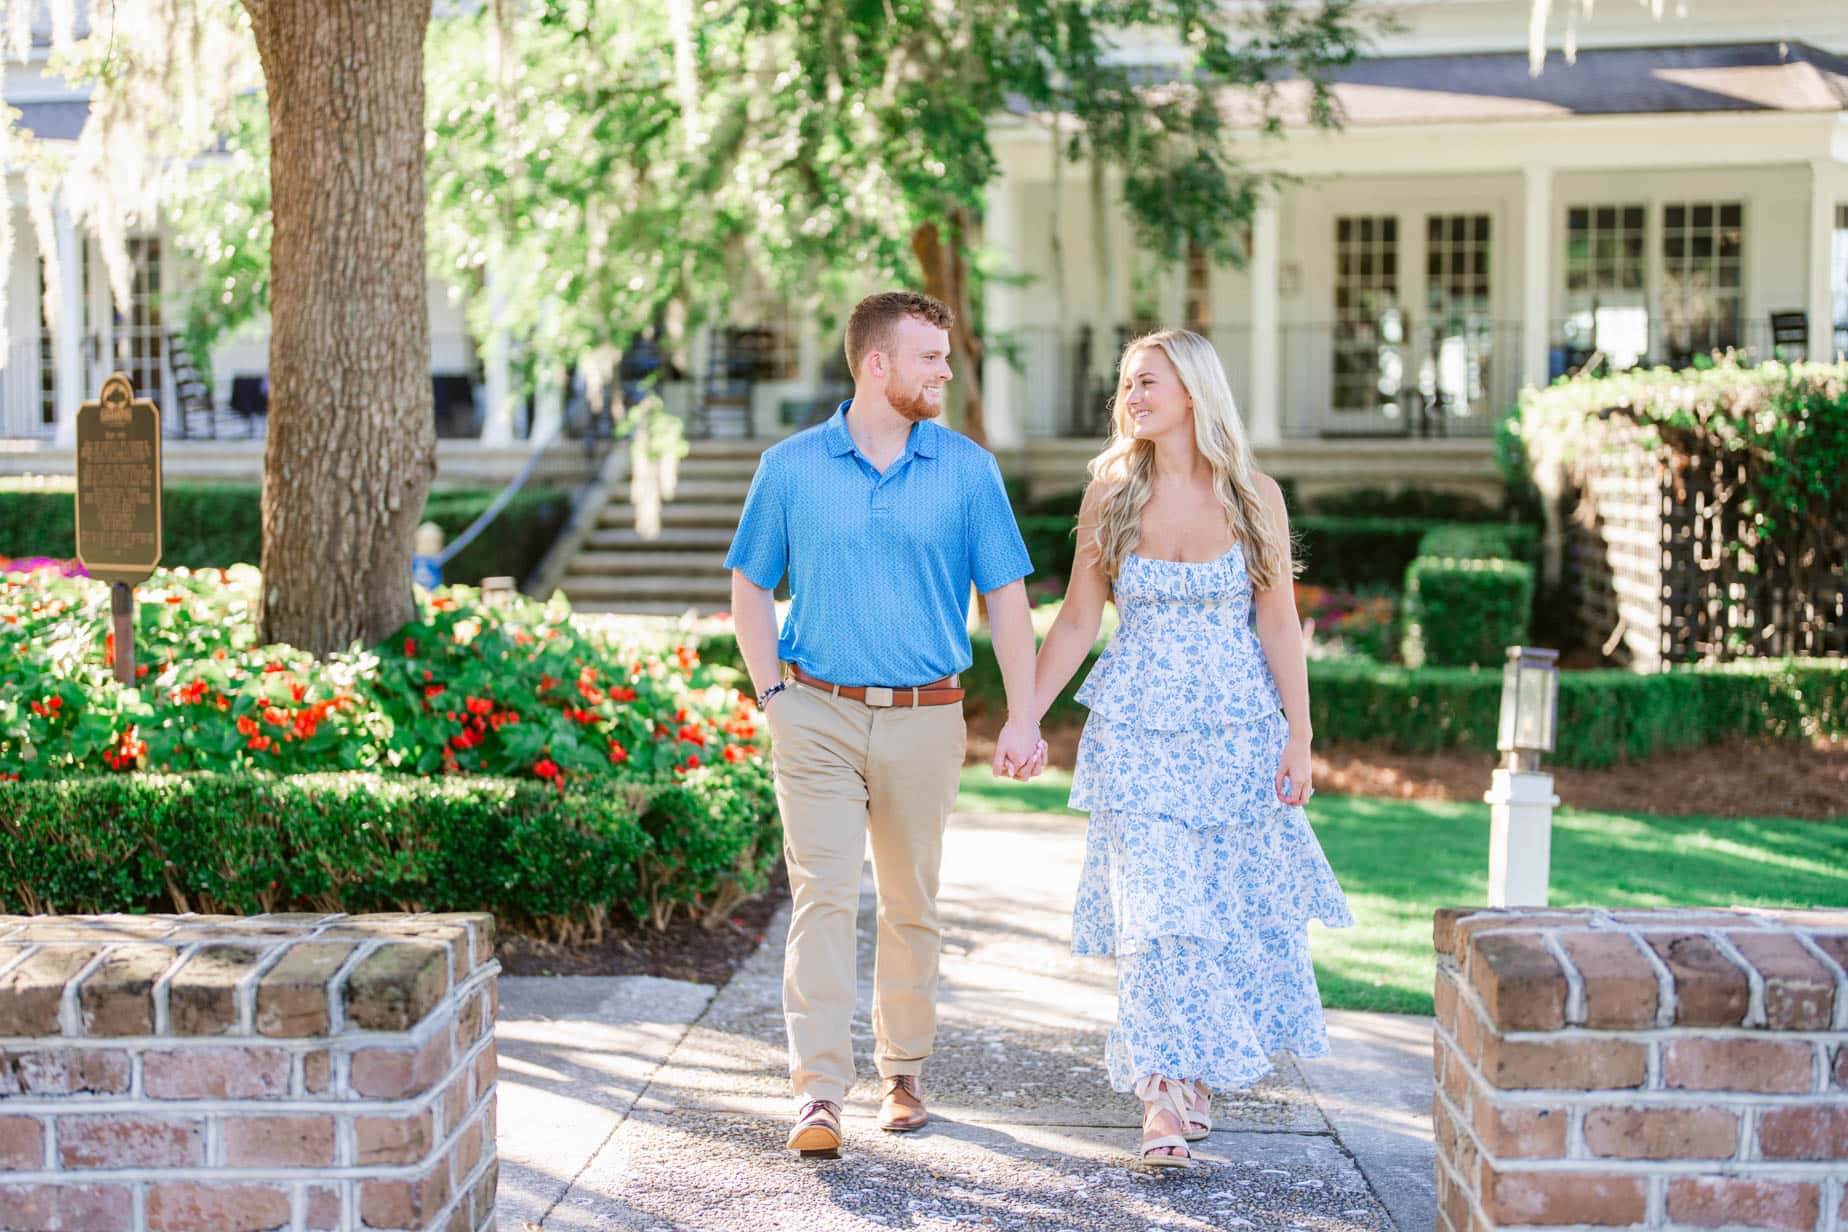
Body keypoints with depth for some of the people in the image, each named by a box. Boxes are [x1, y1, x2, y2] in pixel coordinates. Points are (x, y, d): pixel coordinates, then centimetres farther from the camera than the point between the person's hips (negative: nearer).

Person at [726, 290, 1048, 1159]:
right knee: (823, 895, -10)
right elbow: (749, 587, 10)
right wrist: (771, 695, -1)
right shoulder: (792, 467, 1)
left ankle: (902, 1072, 25)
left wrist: (1022, 718, -5)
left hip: (925, 719, 1)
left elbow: (1005, 595, 2)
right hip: (818, 717, -1)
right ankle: (818, 1092, -12)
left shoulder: (967, 469, 2)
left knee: (911, 905, 10)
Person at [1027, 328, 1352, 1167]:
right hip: (1138, 728, 0)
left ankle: (1199, 1071, 27)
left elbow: (1278, 624, -1)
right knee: (1154, 907, -7)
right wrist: (1025, 716, -1)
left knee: (1238, 907, 7)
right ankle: (1164, 1101, -3)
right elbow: (1077, 620, 4)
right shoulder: (1112, 493, 1)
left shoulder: (1253, 497, -2)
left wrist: (1299, 737, -4)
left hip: (1237, 726, 1)